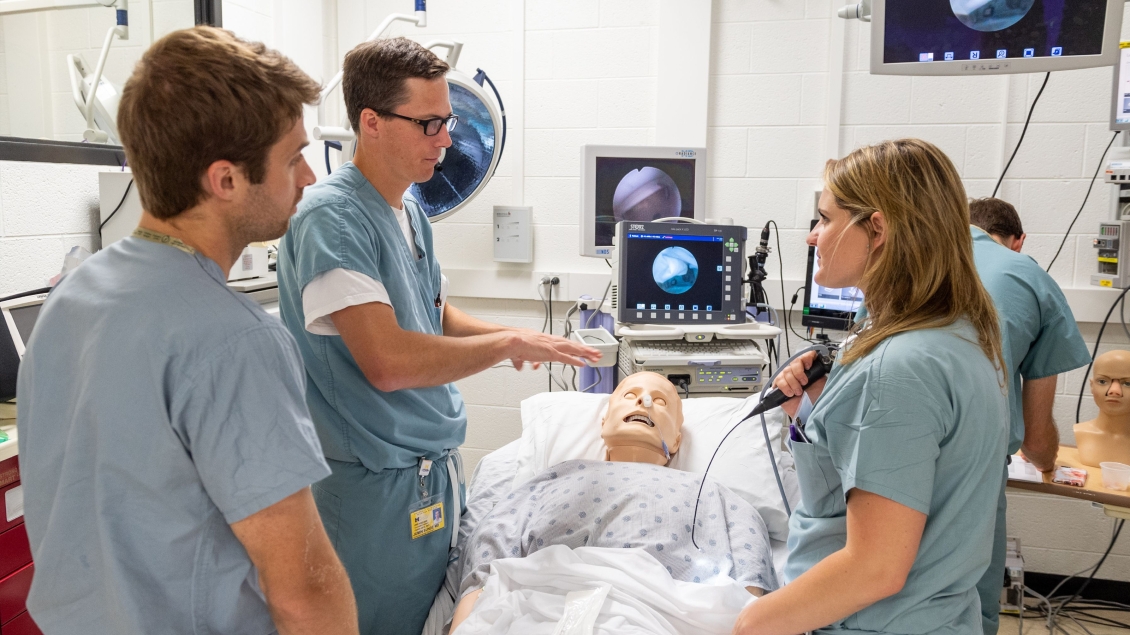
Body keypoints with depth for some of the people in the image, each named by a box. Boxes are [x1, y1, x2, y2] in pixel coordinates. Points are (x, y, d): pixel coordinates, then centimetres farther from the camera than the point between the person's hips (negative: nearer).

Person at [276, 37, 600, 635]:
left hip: (436, 468, 8)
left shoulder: (408, 210, 9)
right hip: (378, 485, -8)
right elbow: (389, 361, -29)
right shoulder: (330, 216, -20)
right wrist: (508, 344, -18)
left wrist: (520, 337, 1)